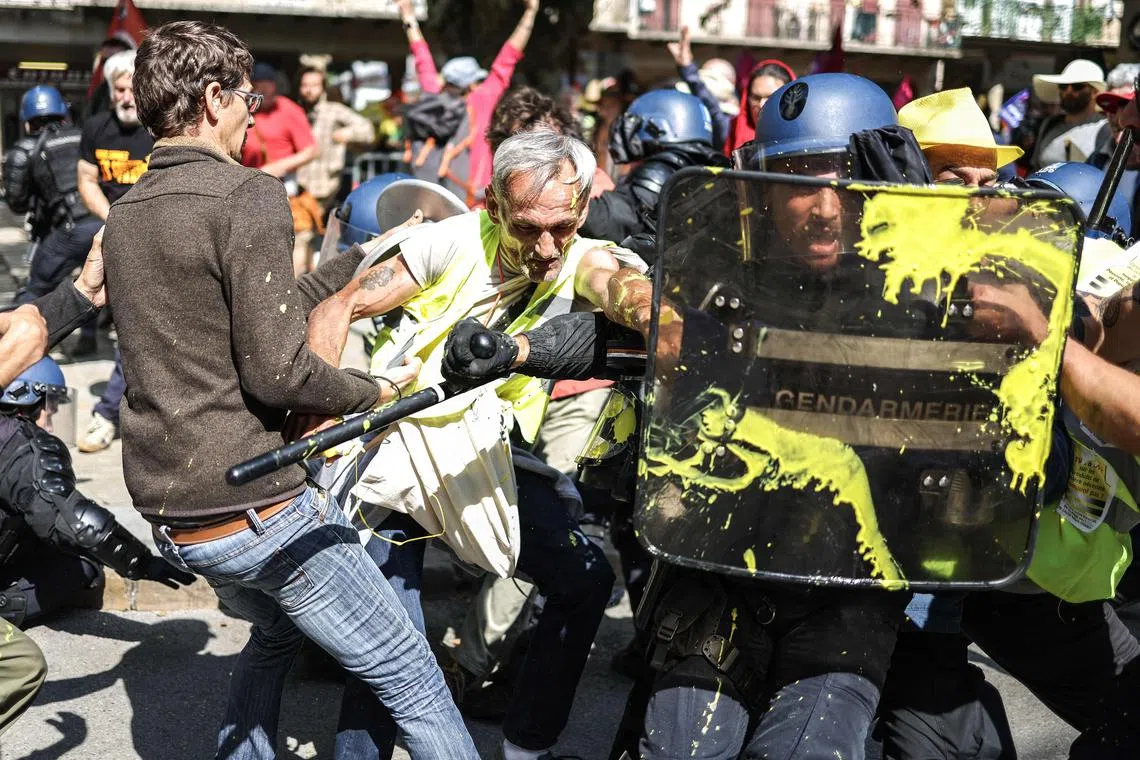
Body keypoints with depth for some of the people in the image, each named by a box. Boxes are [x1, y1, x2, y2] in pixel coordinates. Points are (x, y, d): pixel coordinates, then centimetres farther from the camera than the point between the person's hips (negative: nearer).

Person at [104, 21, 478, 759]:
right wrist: (376, 392, -5)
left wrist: (366, 257, 21)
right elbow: (276, 370, -21)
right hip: (254, 505, -8)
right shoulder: (249, 194, -15)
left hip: (166, 506, 9)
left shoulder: (125, 214, 11)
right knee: (409, 674, 3)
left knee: (275, 634, 32)